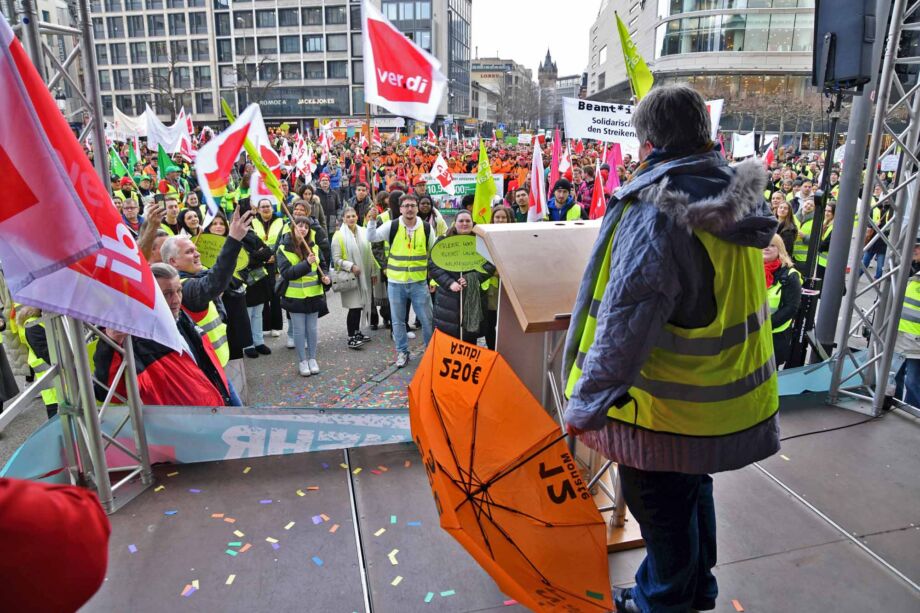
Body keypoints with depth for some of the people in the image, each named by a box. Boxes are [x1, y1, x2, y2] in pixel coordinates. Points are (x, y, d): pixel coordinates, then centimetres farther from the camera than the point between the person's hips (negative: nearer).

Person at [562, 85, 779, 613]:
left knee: (661, 505, 14)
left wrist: (586, 406, -23)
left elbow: (625, 322, -29)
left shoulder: (657, 213, -25)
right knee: (693, 488, 27)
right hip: (730, 388, 8)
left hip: (671, 404, -8)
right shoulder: (738, 200, 1)